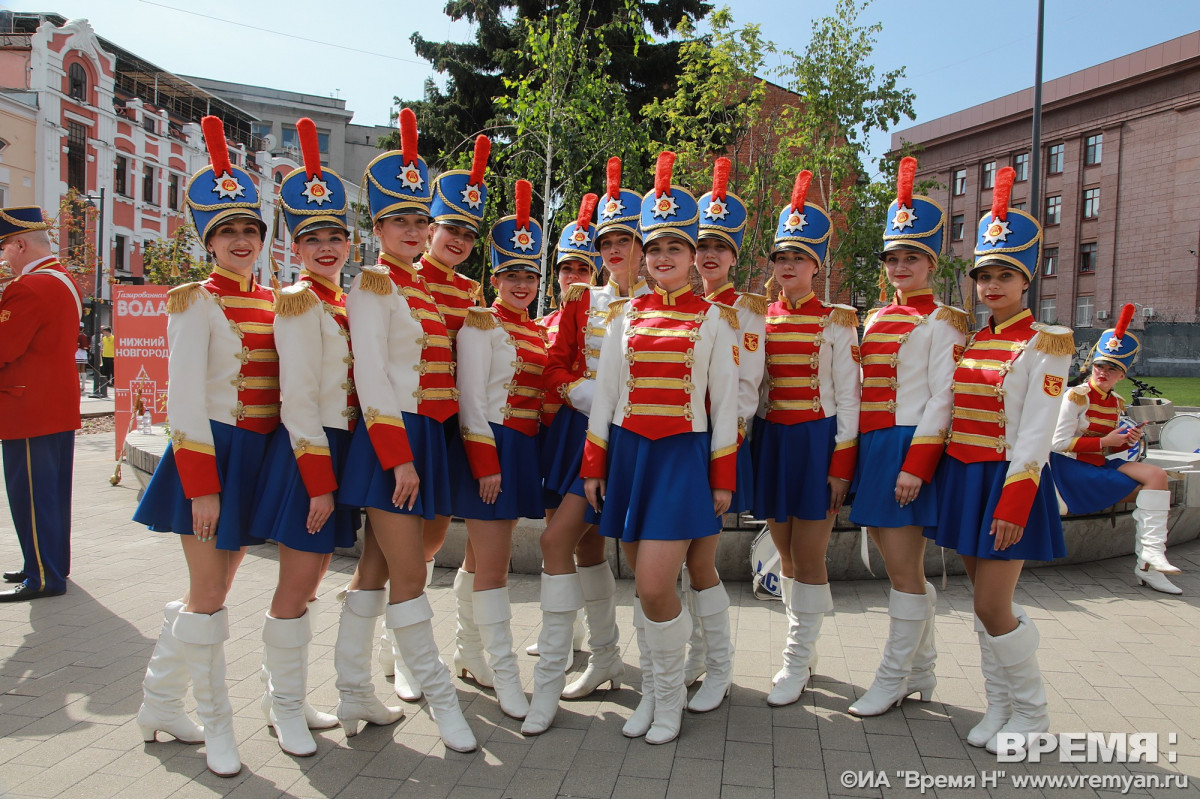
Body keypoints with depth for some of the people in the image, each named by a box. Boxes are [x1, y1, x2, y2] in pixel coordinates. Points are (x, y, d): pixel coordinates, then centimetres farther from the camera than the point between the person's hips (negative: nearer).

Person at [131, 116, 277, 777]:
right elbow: (185, 401, -13)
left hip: (260, 455, 7)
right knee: (208, 598, 2)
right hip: (212, 453, -6)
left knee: (213, 591, 15)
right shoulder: (196, 303, -8)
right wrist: (203, 485, -17)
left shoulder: (272, 302, 10)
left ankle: (159, 703, 33)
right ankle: (215, 724, 19)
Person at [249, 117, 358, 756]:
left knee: (310, 580, 15)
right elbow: (298, 401, -16)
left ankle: (288, 697, 28)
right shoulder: (299, 303, -10)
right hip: (307, 455, -8)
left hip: (341, 448, 8)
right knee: (297, 586, 1)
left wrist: (338, 472, 15)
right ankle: (284, 707, 17)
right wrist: (318, 481, -18)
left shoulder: (344, 305, 14)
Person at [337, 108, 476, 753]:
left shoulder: (421, 289, 17)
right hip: (390, 439, -8)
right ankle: (438, 694, 9)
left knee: (375, 569, 13)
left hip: (423, 436, 8)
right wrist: (398, 457, -19)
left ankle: (353, 695, 23)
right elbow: (371, 376, -15)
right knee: (409, 573, -2)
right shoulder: (373, 285, -7)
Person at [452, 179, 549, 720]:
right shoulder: (481, 325, -7)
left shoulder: (536, 332, 15)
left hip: (524, 449, 8)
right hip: (492, 447, -7)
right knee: (493, 565, -3)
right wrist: (486, 463, -17)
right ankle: (504, 673, 4)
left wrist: (532, 454, 14)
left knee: (485, 558, 16)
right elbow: (471, 398, -12)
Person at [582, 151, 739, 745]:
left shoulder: (714, 319, 1)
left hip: (684, 454, -3)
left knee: (654, 586, -11)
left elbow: (724, 401, 1)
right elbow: (605, 391, 10)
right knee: (646, 585, 9)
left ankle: (670, 693, 13)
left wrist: (723, 478, -1)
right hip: (629, 452, 3)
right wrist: (593, 465, 6)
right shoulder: (625, 314, 9)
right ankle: (653, 689, 26)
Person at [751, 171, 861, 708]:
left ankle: (797, 662, 8)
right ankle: (806, 645, 28)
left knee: (808, 554, -3)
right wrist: (747, 449, 7)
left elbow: (848, 397, -4)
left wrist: (840, 465, -10)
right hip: (771, 439, 4)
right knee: (786, 552, 12)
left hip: (817, 439, -4)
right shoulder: (758, 320, 8)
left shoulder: (836, 322, -2)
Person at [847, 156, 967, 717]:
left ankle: (893, 679, 11)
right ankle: (922, 670, 27)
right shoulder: (876, 319, 15)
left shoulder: (942, 322, -5)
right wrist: (851, 457, 13)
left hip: (909, 446, -7)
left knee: (902, 568, -2)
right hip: (872, 446, 7)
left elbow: (943, 398, -12)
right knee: (906, 567, 14)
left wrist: (916, 463, -19)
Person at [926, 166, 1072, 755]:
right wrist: (937, 478, 10)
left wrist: (1013, 504, -20)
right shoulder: (966, 340, 10)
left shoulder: (1043, 345, -8)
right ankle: (999, 706, 26)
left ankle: (1031, 713, 17)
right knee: (986, 602, 13)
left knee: (992, 607, -5)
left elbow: (1035, 434, -14)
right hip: (962, 478, 6)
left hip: (1007, 481, -6)